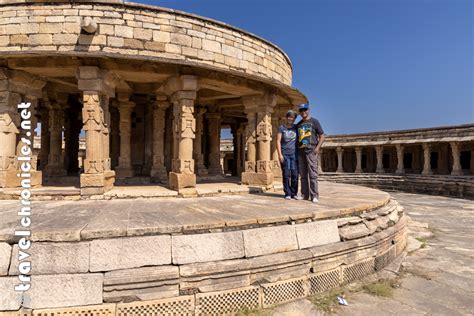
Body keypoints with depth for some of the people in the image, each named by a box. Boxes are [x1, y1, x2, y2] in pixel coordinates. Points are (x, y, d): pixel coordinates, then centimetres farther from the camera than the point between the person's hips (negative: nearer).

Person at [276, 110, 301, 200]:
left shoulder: (296, 127, 11)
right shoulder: (281, 128, 4)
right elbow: (278, 141, 0)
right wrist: (280, 154, -9)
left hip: (294, 154, 2)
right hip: (285, 154, -2)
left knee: (295, 174, 0)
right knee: (286, 175, -2)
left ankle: (294, 194, 9)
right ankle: (287, 194, 5)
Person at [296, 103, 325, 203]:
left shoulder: (314, 121, 5)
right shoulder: (298, 124, 18)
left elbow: (322, 136, 2)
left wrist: (317, 147, -11)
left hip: (311, 151, -5)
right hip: (300, 152, 5)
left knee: (313, 175, -7)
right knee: (303, 175, 8)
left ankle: (314, 196, -3)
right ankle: (305, 195, 14)